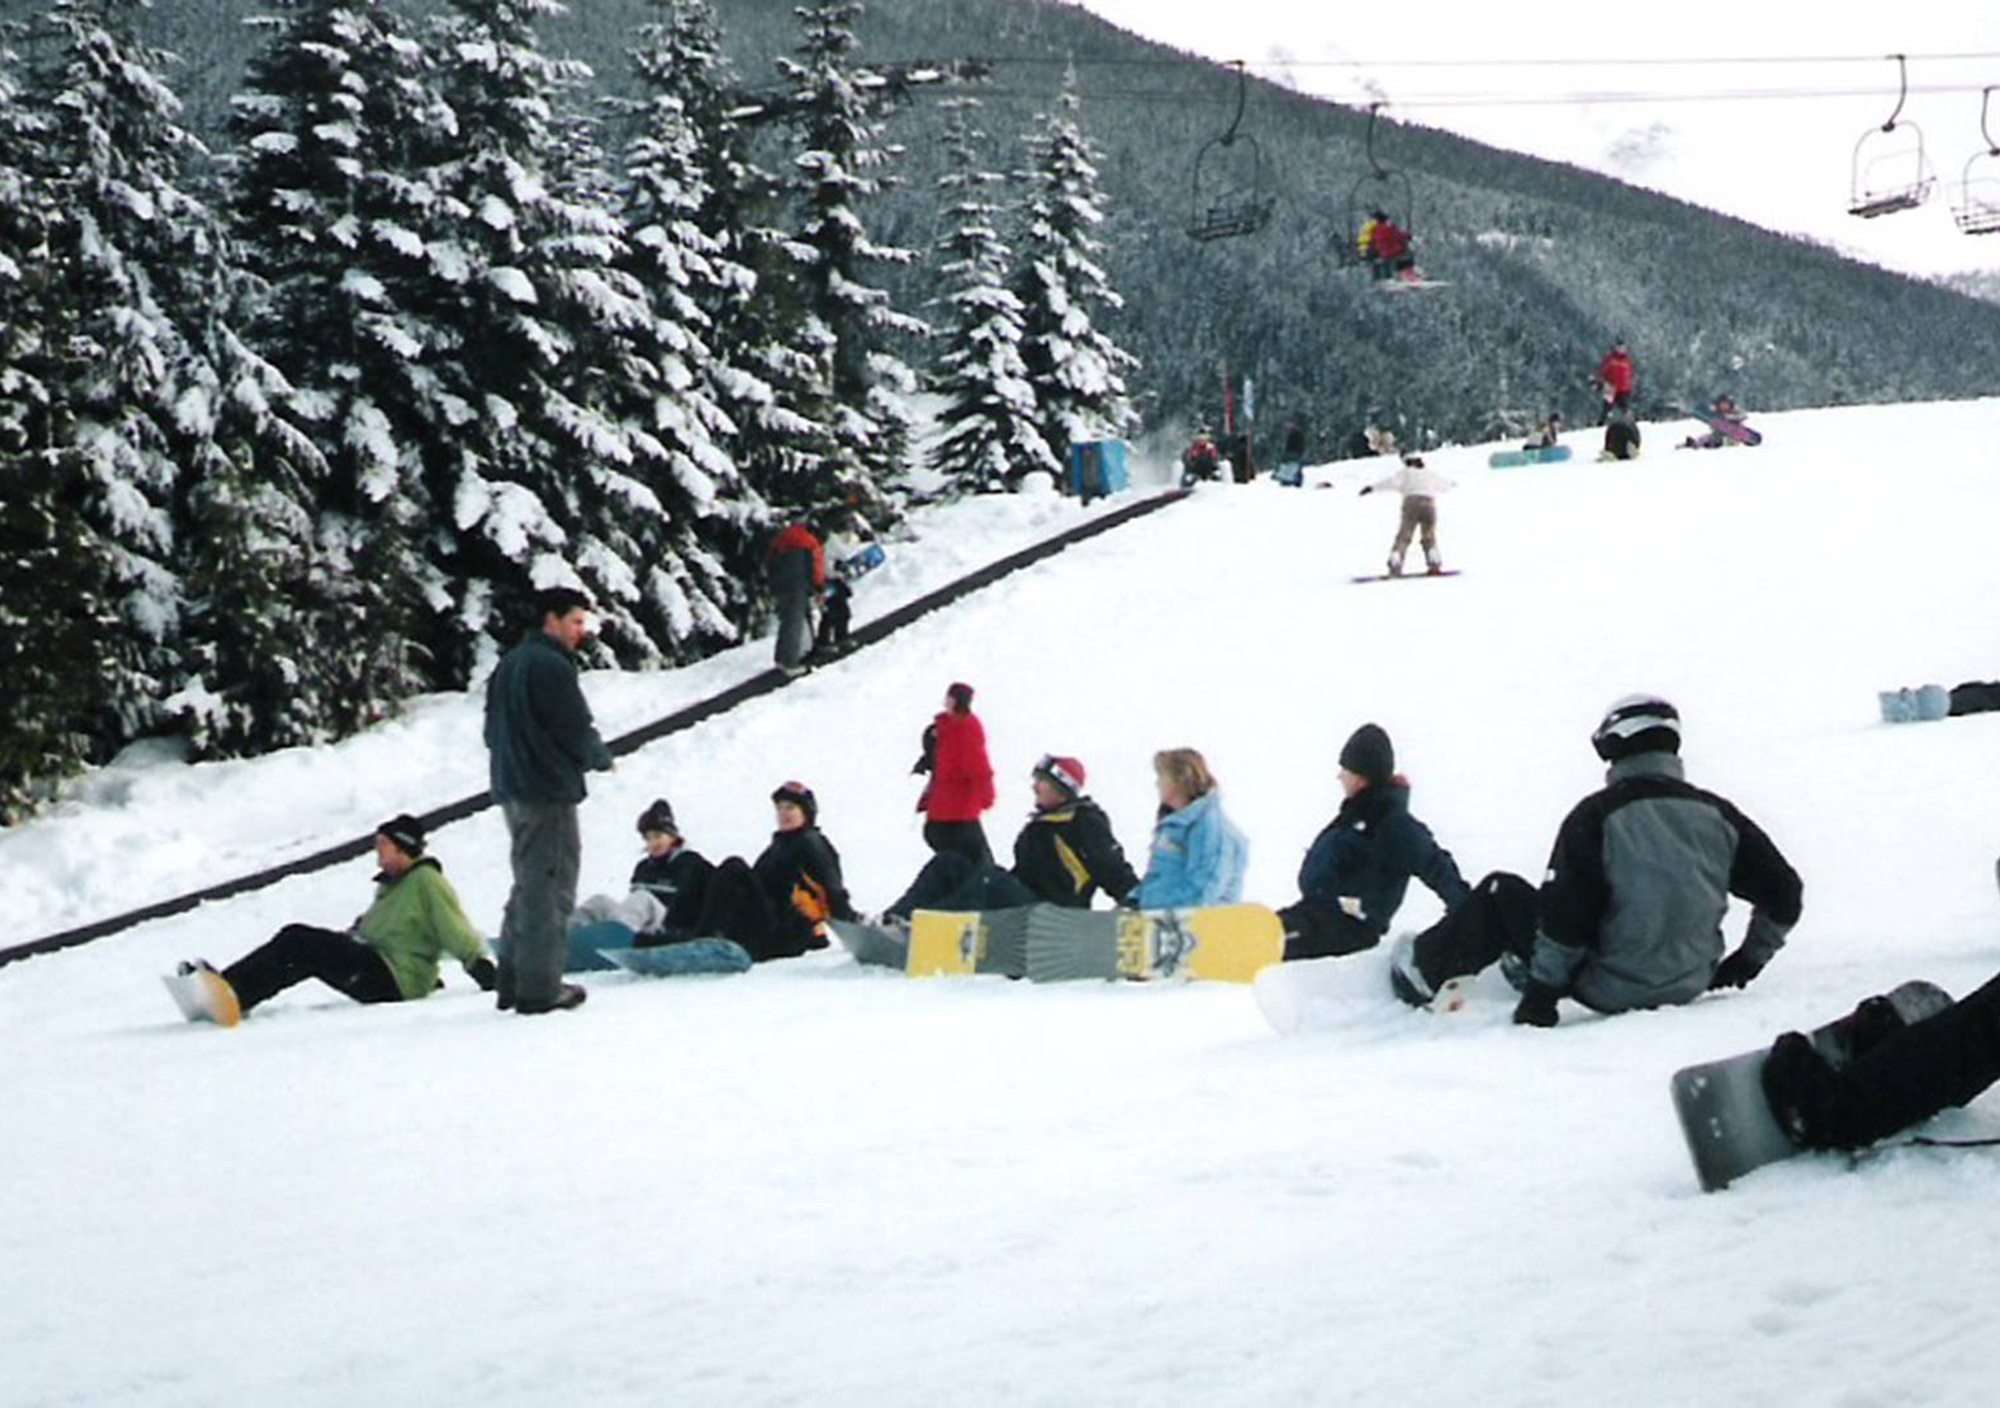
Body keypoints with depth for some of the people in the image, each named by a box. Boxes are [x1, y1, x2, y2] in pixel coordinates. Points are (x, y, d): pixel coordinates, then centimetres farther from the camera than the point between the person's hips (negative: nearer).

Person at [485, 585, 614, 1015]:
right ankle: (540, 987, -6)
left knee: (528, 887, 17)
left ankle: (513, 982, 18)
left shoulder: (508, 664, 15)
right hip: (548, 794, -10)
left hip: (512, 791, 10)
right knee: (549, 889, -6)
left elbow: (494, 730, 19)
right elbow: (577, 730, -14)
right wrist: (602, 759, 4)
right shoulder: (551, 666, -15)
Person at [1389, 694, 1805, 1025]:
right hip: (1690, 985, 5)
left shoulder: (1596, 815, -14)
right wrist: (1748, 962, 17)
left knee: (1501, 893, 14)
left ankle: (1423, 969, 28)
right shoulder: (1716, 814, -2)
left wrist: (1541, 990, -5)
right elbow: (1783, 890, 3)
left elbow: (1566, 911, -15)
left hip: (1611, 990, -5)